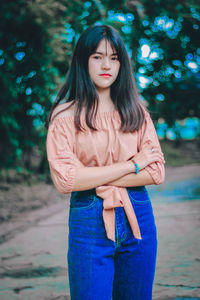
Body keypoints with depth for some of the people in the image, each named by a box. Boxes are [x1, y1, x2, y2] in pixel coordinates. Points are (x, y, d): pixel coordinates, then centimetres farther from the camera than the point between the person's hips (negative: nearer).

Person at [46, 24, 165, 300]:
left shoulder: (136, 111, 7)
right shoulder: (65, 115, -4)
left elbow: (157, 172, -1)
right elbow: (65, 179, -15)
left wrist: (97, 179, -12)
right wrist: (133, 165, -12)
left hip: (137, 218, 4)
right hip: (89, 223, -3)